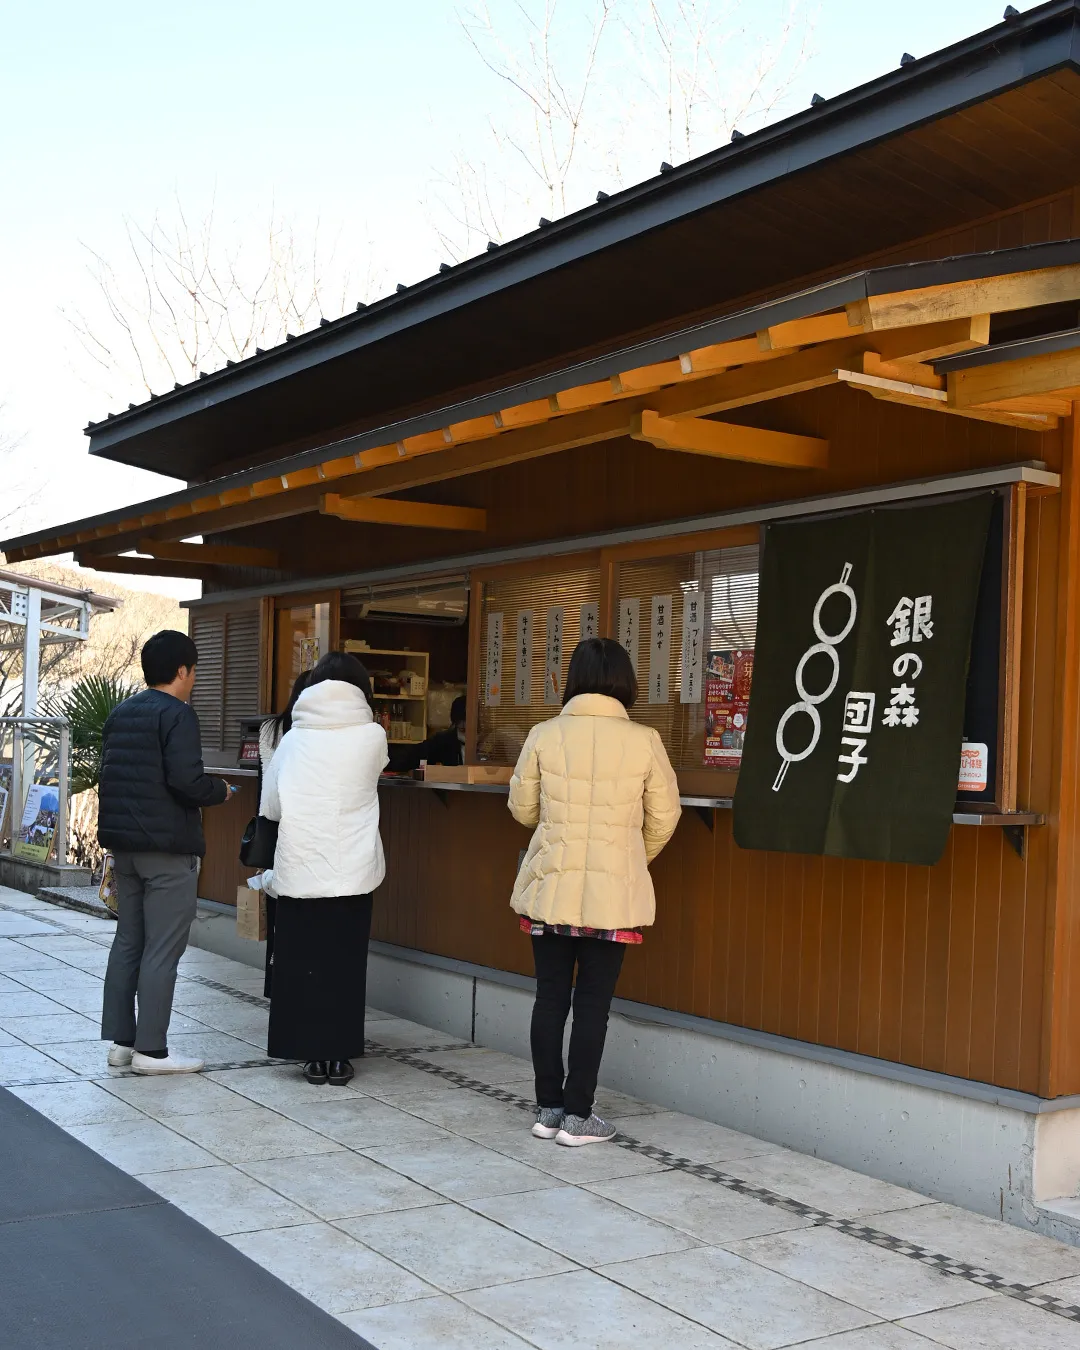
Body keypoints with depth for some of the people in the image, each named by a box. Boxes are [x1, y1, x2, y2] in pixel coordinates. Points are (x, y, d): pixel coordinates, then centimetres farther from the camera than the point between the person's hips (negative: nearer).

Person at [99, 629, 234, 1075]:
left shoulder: (120, 713, 13)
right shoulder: (177, 714, -12)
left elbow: (109, 773, 15)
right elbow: (186, 780, -22)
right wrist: (220, 790, -3)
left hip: (123, 842, 8)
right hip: (167, 847, -8)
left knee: (127, 942, 14)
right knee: (162, 950, -2)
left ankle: (120, 1040, 18)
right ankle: (151, 1049, 1)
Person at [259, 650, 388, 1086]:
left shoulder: (293, 738, 2)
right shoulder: (373, 735, -2)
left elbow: (270, 806, 7)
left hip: (299, 868, 1)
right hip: (352, 870, -1)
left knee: (303, 961, 8)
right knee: (345, 963, 7)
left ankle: (314, 1055, 11)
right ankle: (338, 1055, 10)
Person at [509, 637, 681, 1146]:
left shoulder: (544, 736, -4)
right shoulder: (644, 741, -6)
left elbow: (522, 808, 7)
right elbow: (664, 818, 1)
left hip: (548, 888, 2)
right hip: (613, 893, -2)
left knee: (550, 996, 11)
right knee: (593, 1003, 6)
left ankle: (548, 1108, 20)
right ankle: (578, 1115, 12)